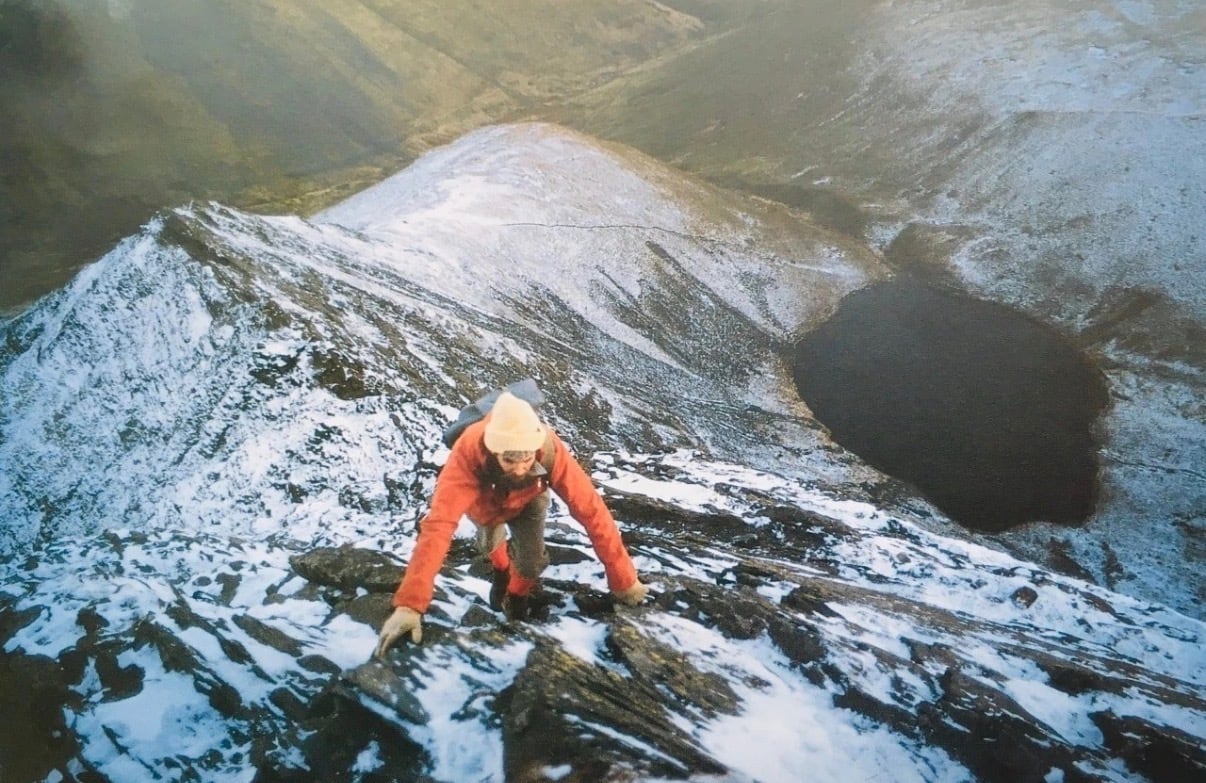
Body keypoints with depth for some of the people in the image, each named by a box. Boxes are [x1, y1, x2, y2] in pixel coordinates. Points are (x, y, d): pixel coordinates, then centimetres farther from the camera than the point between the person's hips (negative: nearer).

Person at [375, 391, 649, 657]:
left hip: (527, 498, 0)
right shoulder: (469, 451, -48)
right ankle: (501, 568, 59)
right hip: (484, 500, 0)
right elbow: (438, 524, -55)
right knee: (489, 545, 22)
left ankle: (517, 599, 21)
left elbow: (591, 510, -42)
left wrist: (623, 580, -39)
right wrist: (409, 604, -60)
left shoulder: (551, 451, -45)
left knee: (531, 560, -13)